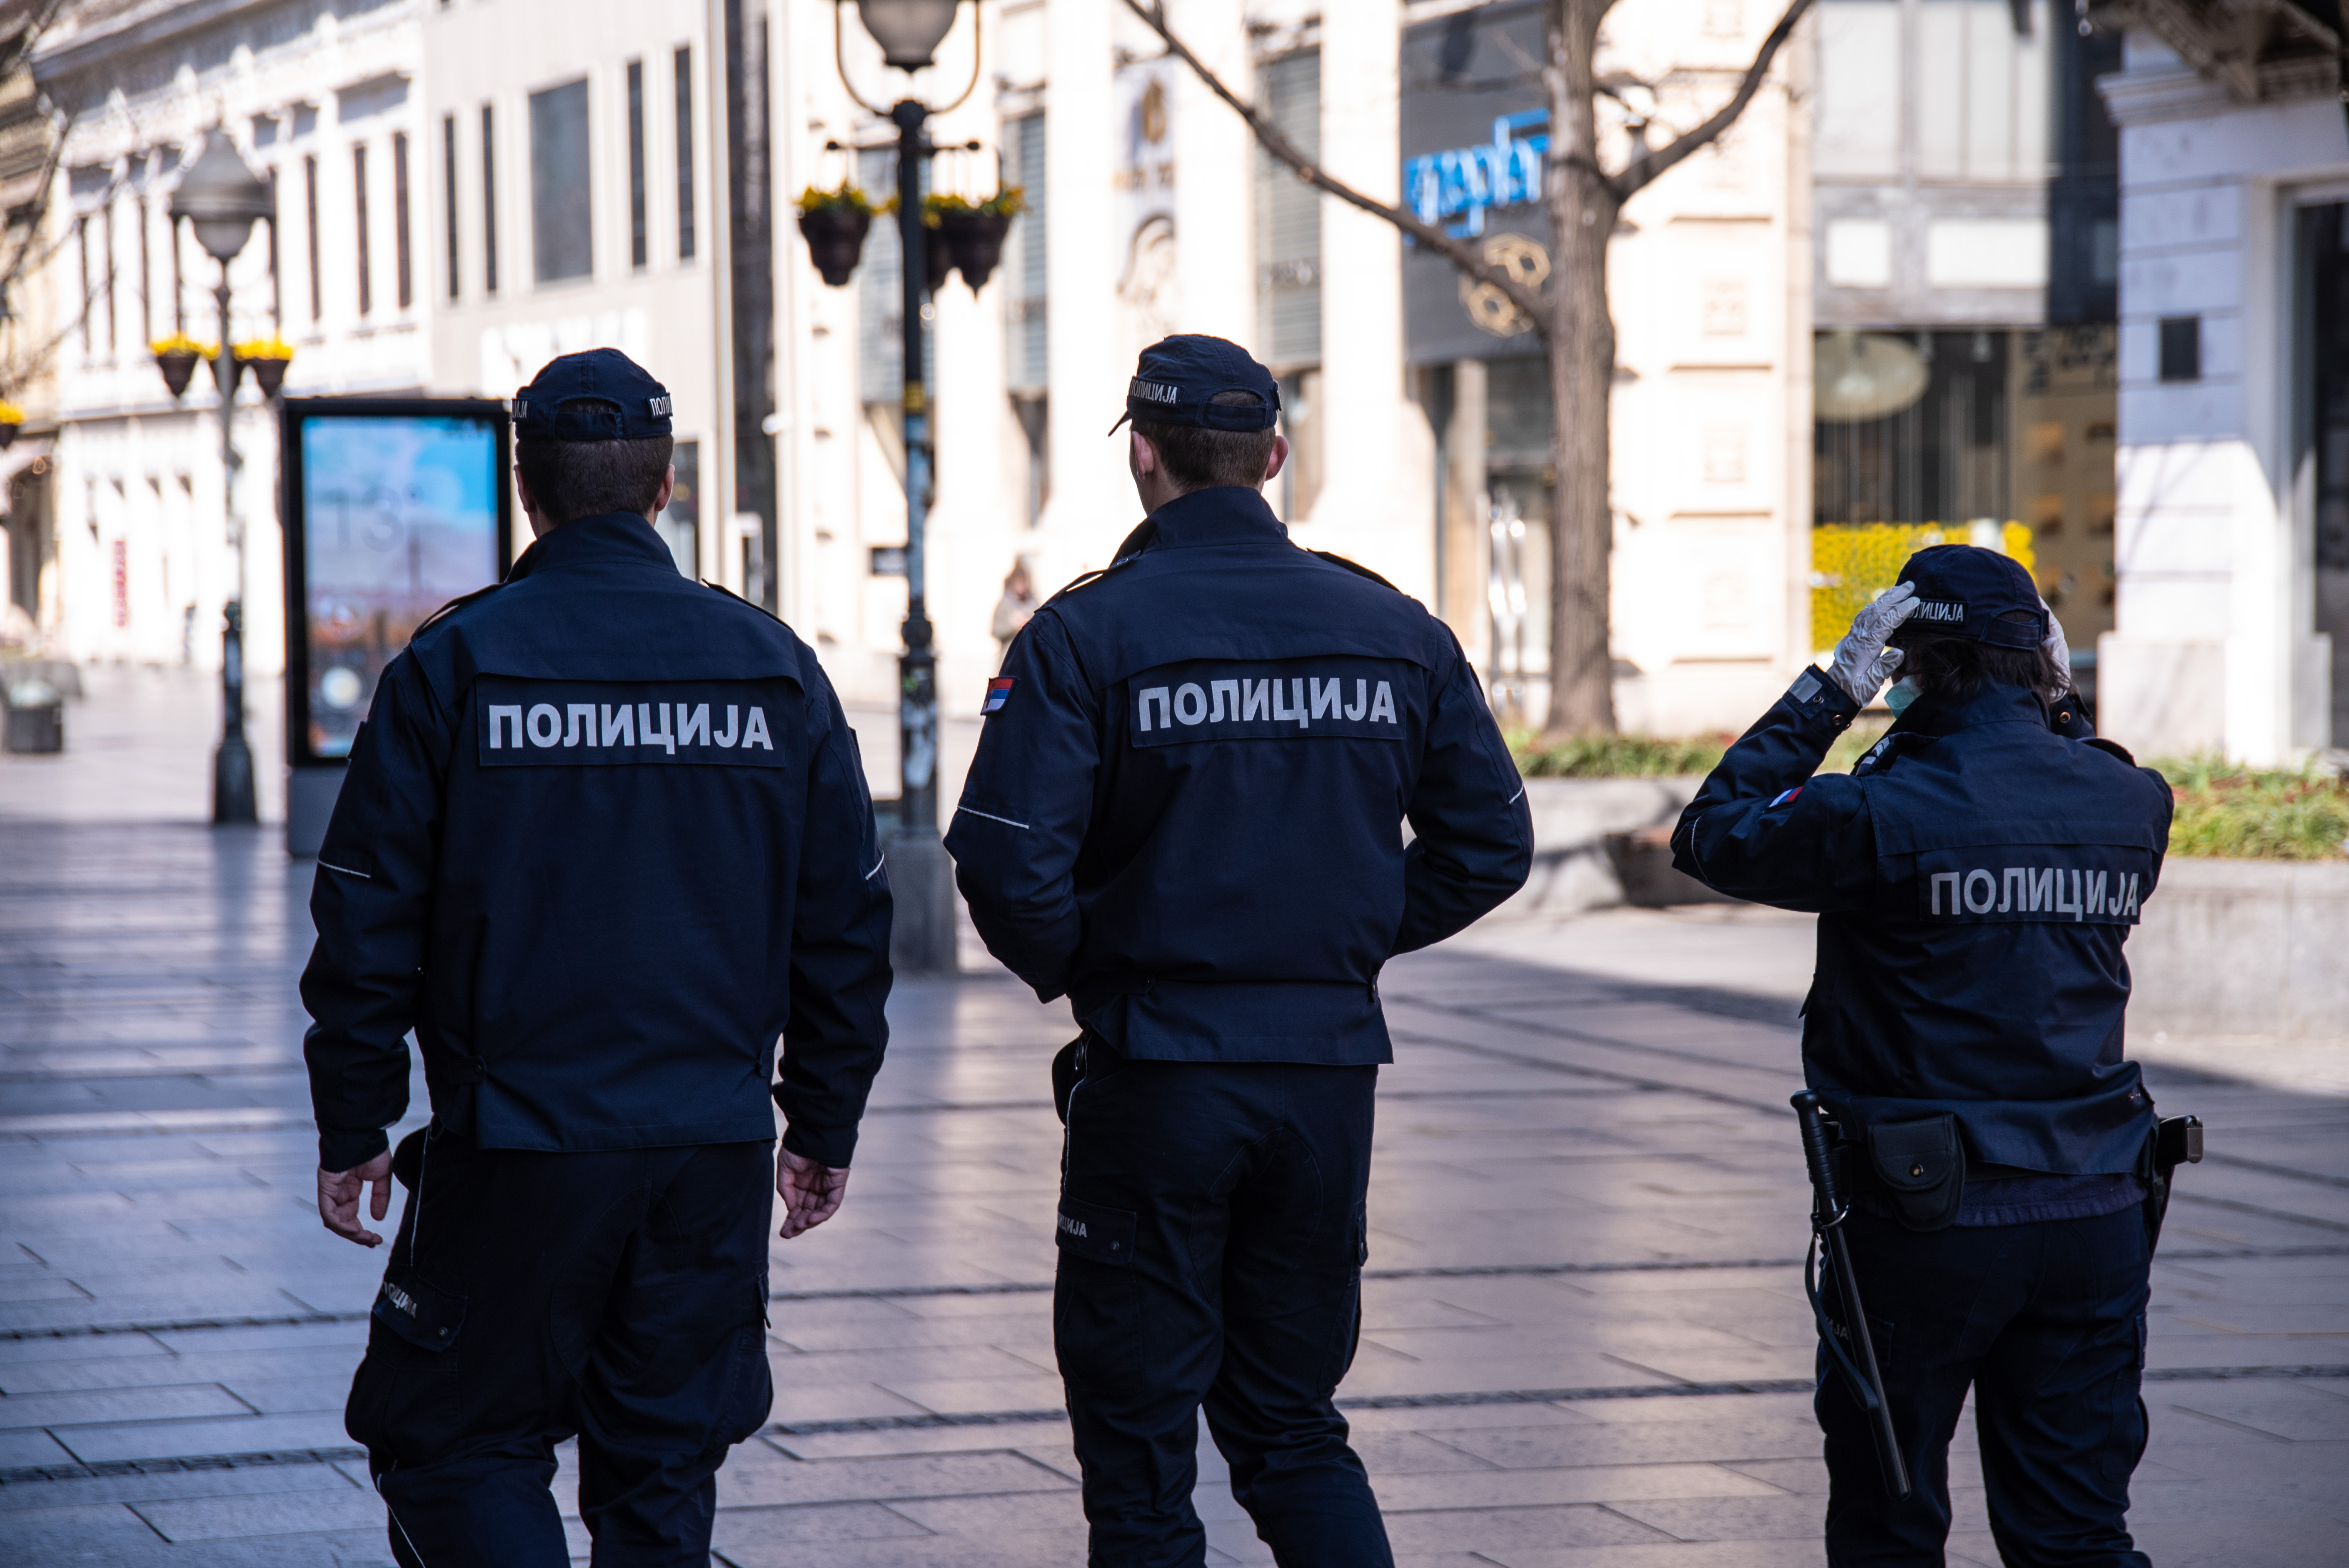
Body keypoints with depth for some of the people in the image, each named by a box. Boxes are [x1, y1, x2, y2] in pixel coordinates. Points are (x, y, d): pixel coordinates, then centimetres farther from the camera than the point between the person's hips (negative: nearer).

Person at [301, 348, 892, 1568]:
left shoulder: (452, 664, -4)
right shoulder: (774, 667, 5)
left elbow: (368, 917, -4)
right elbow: (846, 918, 8)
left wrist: (352, 1127, 5)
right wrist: (826, 1123, 17)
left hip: (513, 1146, -3)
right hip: (714, 1147, 3)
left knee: (452, 1445, 7)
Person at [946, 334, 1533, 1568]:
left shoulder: (1084, 635, -9)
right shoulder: (1395, 633, 4)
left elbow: (1008, 865, -17)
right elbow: (1490, 844, 7)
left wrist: (1073, 971, 2)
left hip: (1155, 1072, -4)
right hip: (1330, 1071, 4)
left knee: (1139, 1442, 6)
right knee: (1291, 1424, 16)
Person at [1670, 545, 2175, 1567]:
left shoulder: (1882, 814, -15)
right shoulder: (2134, 803, 1)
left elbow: (1710, 835, 0)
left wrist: (1831, 693, 0)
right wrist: (2061, 709, 17)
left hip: (1926, 1224, -4)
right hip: (2096, 1216, 4)